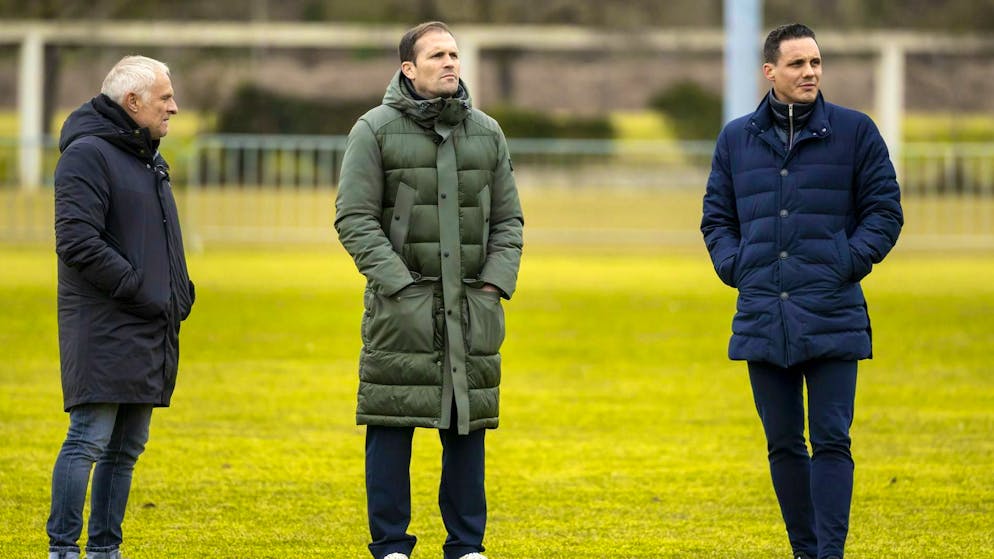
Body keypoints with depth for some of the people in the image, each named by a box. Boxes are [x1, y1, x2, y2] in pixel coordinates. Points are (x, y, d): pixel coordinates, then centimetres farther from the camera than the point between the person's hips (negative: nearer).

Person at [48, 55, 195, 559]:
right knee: (89, 440, -11)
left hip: (149, 330, 9)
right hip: (104, 327, -9)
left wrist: (179, 291, 10)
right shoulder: (87, 154, -10)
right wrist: (142, 290, -18)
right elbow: (77, 242, -19)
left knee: (126, 448, 10)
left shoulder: (147, 158, 20)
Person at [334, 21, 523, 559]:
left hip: (472, 309, 4)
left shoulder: (486, 132, 12)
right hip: (401, 307, -4)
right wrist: (399, 284, -13)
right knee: (391, 424, -2)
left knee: (468, 425, 5)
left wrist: (496, 282, 0)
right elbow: (354, 218, -6)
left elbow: (507, 219, 15)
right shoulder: (375, 130, -1)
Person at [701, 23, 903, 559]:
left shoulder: (854, 131, 3)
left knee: (831, 441, -7)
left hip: (832, 318, -3)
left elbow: (885, 211, 5)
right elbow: (717, 217, 18)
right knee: (784, 445, 8)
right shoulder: (736, 138, 10)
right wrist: (735, 268, 2)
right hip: (763, 319, 3)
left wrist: (849, 263, -6)